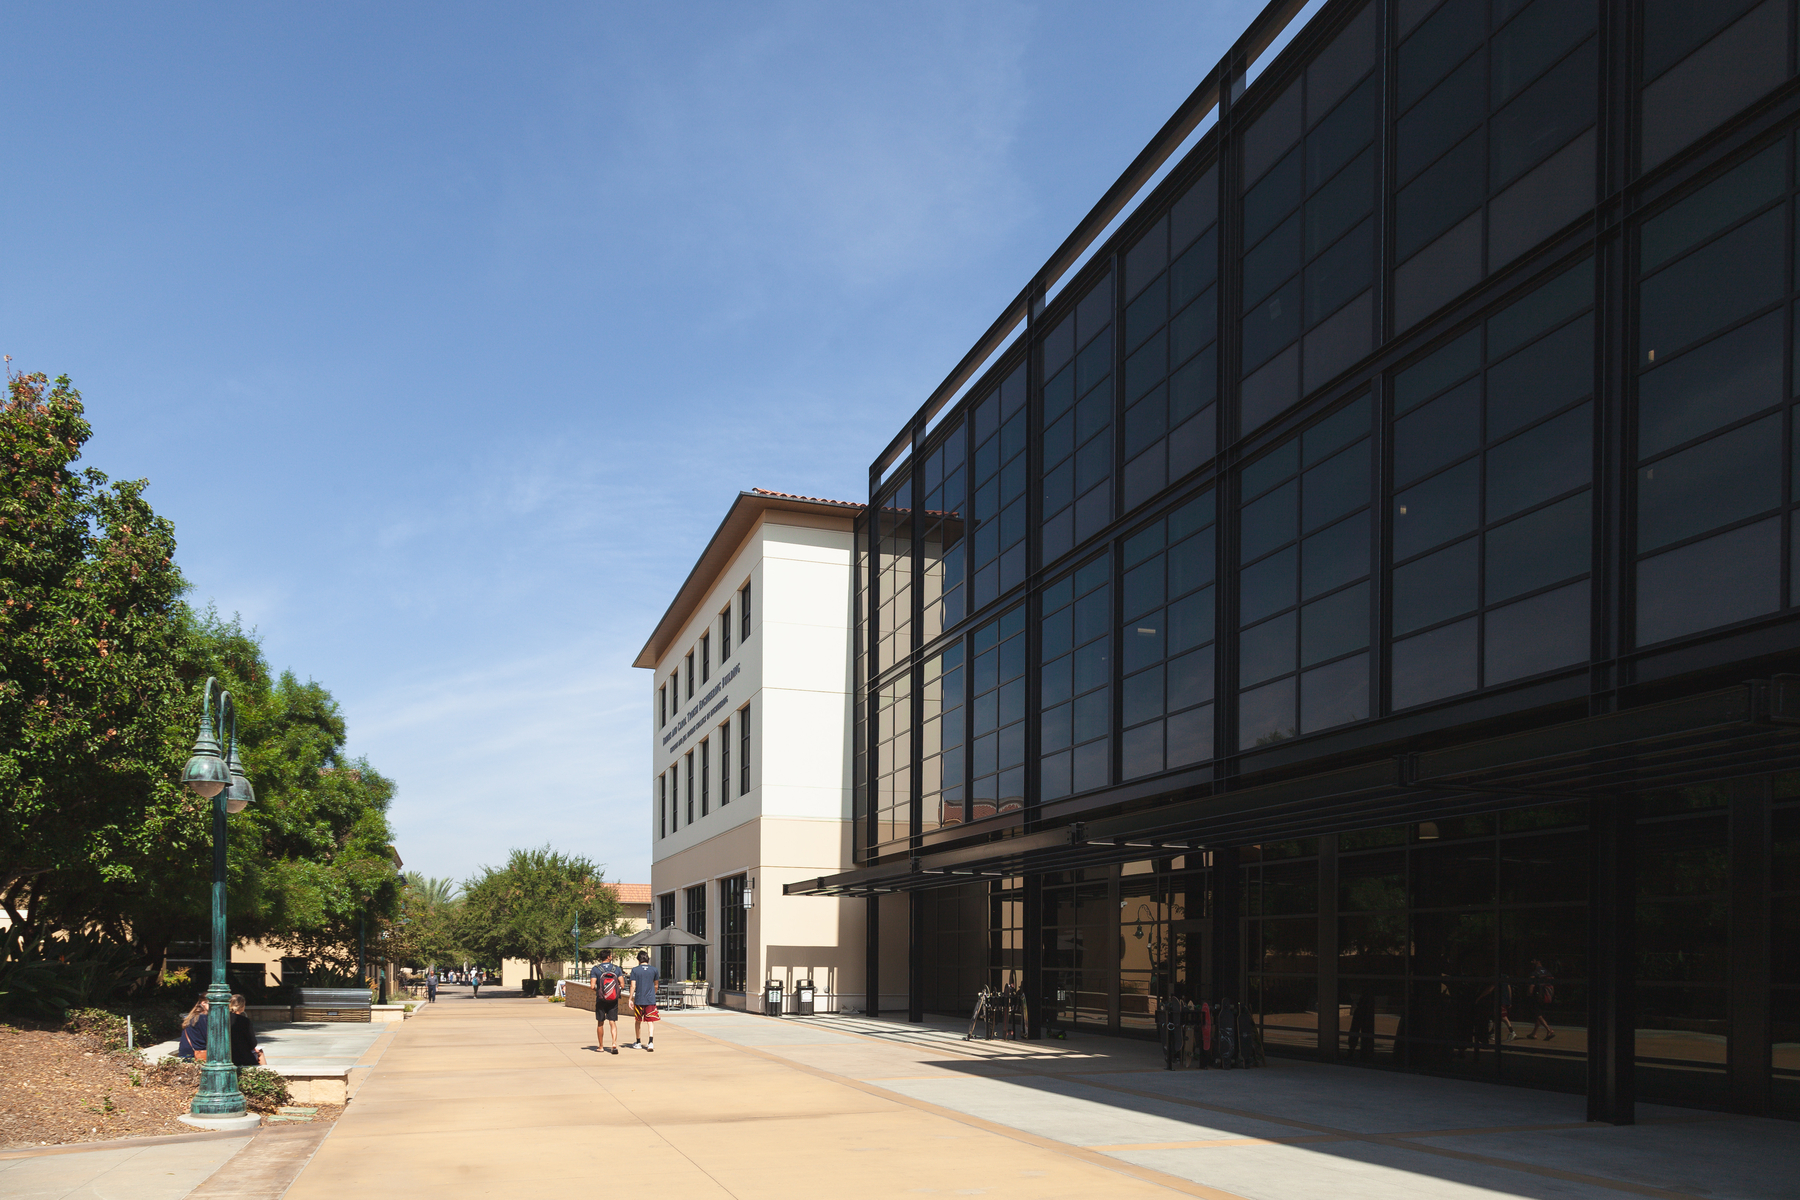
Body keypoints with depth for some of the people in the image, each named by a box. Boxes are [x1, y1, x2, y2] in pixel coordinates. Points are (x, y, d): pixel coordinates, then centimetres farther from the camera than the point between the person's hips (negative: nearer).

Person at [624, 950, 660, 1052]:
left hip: (639, 999, 0)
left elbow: (633, 986, -5)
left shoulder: (635, 970, -2)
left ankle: (638, 1042, 25)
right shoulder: (654, 970, 3)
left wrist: (630, 999, 2)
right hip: (651, 1000, 0)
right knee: (650, 1022, 1)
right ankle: (651, 1042, -16)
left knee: (638, 1021, 15)